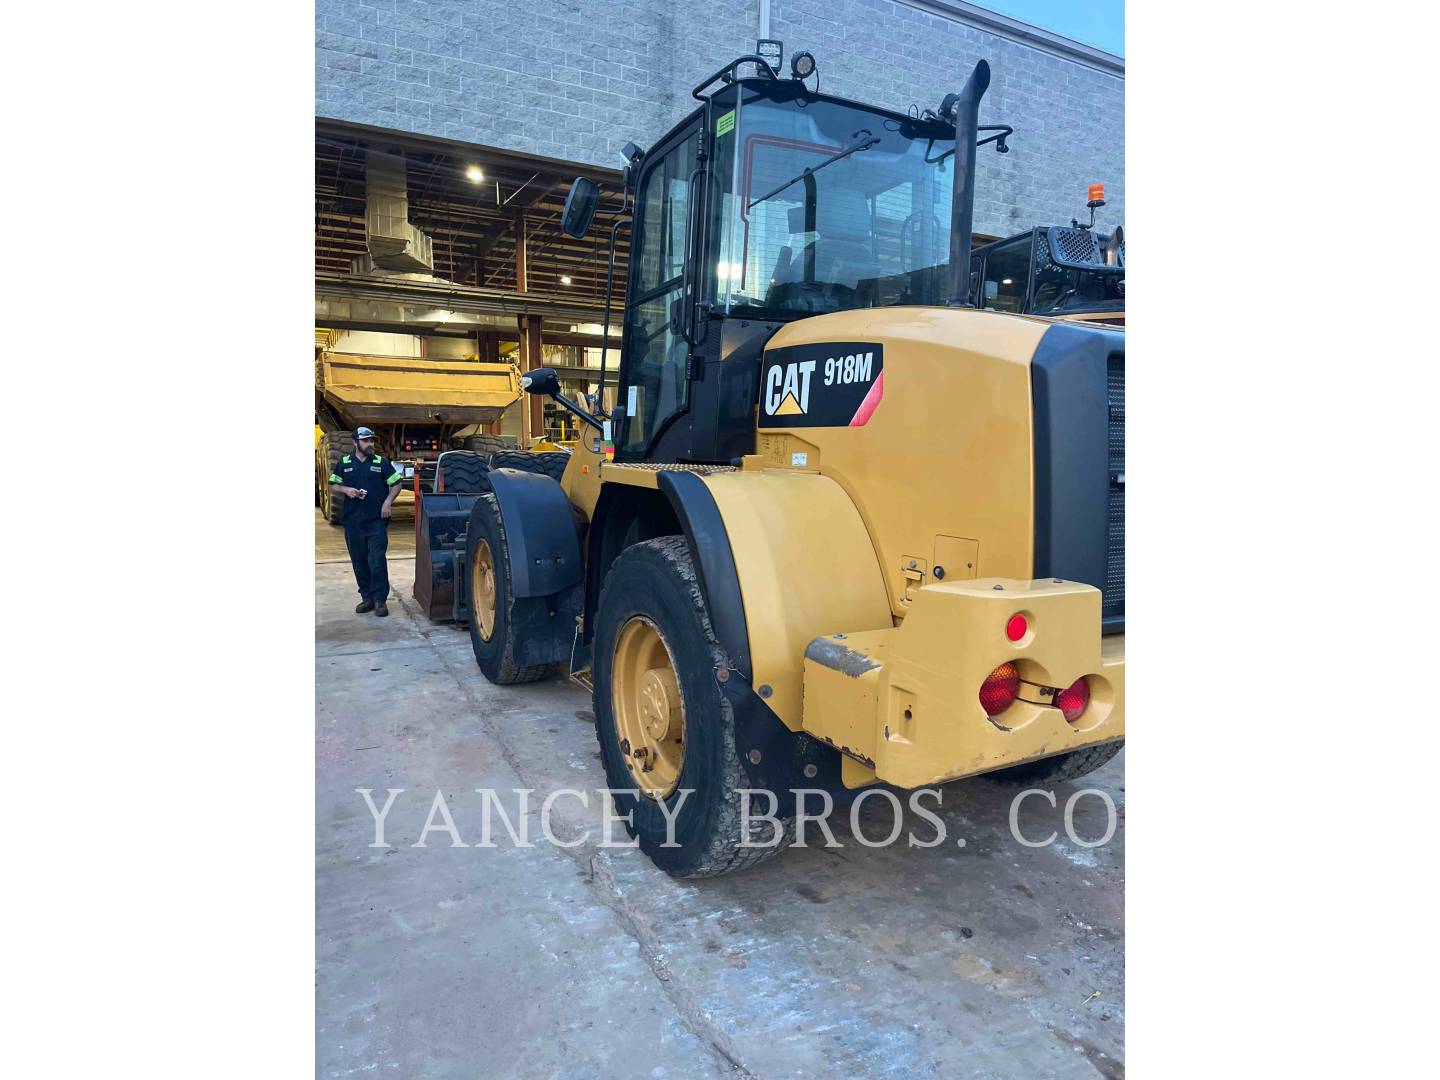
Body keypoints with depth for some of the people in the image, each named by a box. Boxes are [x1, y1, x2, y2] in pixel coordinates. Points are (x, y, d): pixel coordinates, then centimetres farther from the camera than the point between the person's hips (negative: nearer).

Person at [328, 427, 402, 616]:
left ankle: (380, 600, -2)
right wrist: (346, 490, -7)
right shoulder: (344, 463, 9)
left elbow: (396, 484, 6)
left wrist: (388, 501, -10)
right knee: (359, 562, 8)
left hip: (377, 521, -2)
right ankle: (367, 598, 18)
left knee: (377, 561, -9)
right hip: (353, 522, 3)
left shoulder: (381, 463, 5)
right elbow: (332, 487, 14)